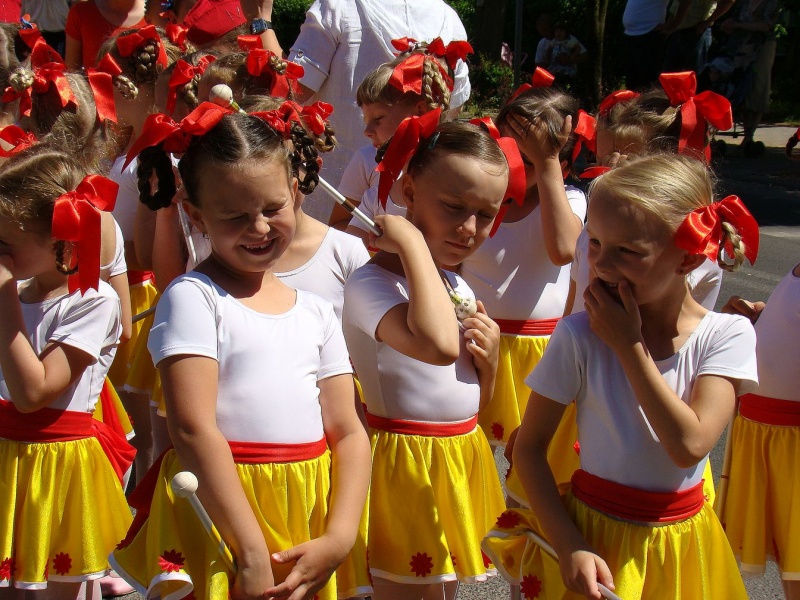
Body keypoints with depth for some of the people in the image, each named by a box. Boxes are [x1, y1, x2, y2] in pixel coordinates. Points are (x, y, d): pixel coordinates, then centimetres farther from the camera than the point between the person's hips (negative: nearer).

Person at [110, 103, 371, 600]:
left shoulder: (316, 311, 9)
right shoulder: (192, 298, -7)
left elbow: (348, 432, 5)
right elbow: (193, 428, -15)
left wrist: (339, 540, -8)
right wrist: (253, 552, -18)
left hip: (311, 518, 5)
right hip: (219, 516, -4)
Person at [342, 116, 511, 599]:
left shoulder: (459, 287, 9)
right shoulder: (370, 284, -18)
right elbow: (438, 345, -40)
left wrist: (489, 359, -4)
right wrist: (413, 242, -31)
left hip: (465, 459, 8)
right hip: (406, 466, -8)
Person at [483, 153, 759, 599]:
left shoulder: (728, 335, -12)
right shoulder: (580, 336, -15)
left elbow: (690, 445, -23)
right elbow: (530, 446, -10)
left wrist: (629, 344, -21)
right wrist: (570, 547, -19)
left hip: (681, 543, 2)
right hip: (593, 533, -1)